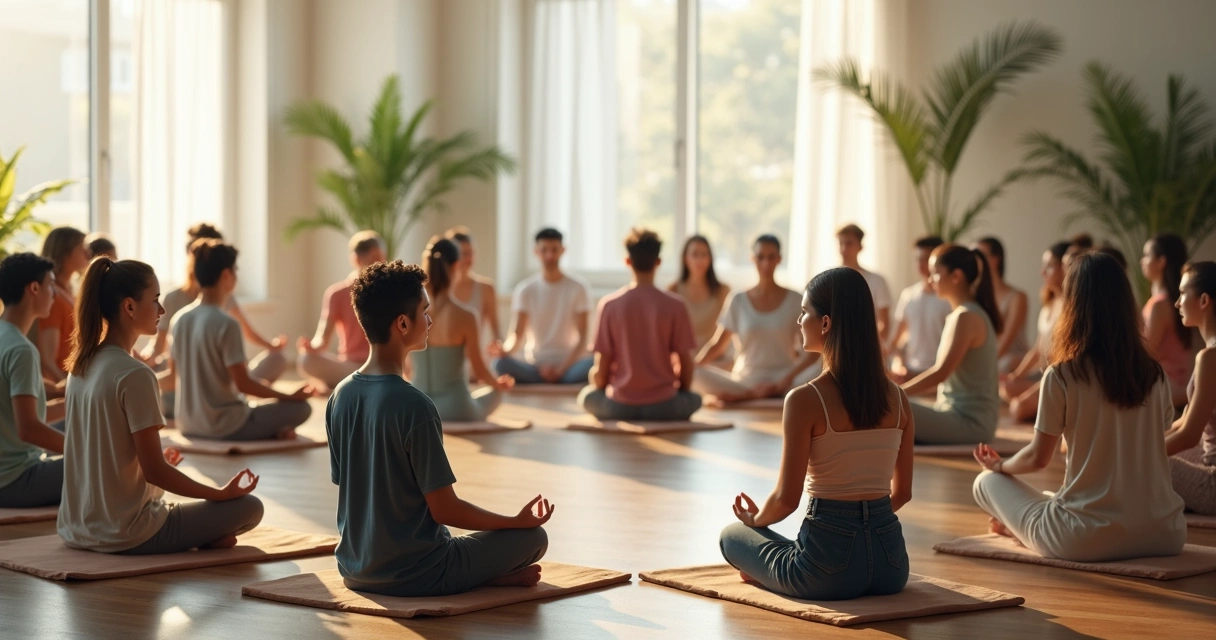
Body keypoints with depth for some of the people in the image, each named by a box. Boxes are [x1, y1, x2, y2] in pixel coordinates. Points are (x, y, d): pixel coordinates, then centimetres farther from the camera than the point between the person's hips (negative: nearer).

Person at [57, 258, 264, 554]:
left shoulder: (82, 365, 7)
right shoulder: (135, 376, -19)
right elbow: (155, 472, -18)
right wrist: (222, 493, -7)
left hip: (77, 529, 8)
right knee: (249, 507, 2)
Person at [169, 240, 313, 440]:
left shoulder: (180, 319, 2)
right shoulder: (227, 324, -19)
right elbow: (243, 383, -19)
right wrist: (289, 397, -8)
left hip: (188, 425, 7)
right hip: (224, 427, -7)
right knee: (300, 407, 1)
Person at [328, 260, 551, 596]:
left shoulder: (340, 396, 1)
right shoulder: (414, 406, -21)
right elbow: (445, 509, -17)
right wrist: (517, 521, -2)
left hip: (356, 571, 6)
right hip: (413, 574, -6)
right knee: (533, 537, 10)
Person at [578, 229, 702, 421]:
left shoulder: (609, 305, -5)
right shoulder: (675, 306, -6)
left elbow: (601, 371, -4)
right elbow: (686, 366, -2)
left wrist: (598, 383, 20)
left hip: (620, 406, 0)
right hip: (664, 406, 0)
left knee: (586, 396, 31)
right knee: (694, 399, 31)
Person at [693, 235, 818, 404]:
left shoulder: (795, 301, 3)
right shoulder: (739, 301, 6)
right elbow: (717, 346, 5)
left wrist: (786, 380, -19)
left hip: (783, 380, 0)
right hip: (744, 381, 0)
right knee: (695, 376, -27)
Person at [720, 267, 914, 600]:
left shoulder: (805, 400, -14)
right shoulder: (897, 398, 2)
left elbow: (787, 499, -12)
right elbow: (902, 492, 10)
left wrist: (755, 519, 9)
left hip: (829, 568, -5)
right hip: (891, 565, 5)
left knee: (731, 535, 24)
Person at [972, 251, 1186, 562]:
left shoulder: (1061, 376, -10)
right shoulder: (1154, 374, 3)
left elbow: (1038, 458, -2)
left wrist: (999, 465, 20)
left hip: (1087, 539, -4)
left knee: (987, 482, 18)